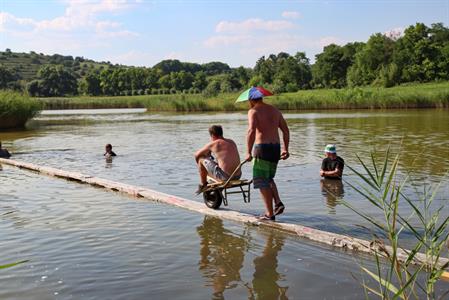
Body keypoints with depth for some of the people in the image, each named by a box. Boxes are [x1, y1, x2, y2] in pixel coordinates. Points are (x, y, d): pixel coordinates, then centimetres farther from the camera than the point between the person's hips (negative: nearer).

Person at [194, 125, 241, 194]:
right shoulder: (232, 142, 14)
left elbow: (196, 155, 11)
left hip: (225, 177, -7)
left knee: (201, 159, 8)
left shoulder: (212, 144, -3)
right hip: (237, 176, 7)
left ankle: (203, 185, 23)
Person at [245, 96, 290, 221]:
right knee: (268, 178, 23)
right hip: (276, 147, 7)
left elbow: (251, 131, -20)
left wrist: (248, 152, -17)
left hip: (262, 147, -7)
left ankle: (269, 213, 1)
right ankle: (278, 203, 5)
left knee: (262, 182, 2)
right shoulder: (274, 110, 15)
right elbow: (286, 130, 15)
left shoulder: (253, 111, -5)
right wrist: (285, 149, 19)